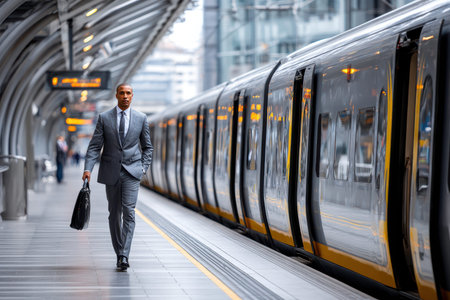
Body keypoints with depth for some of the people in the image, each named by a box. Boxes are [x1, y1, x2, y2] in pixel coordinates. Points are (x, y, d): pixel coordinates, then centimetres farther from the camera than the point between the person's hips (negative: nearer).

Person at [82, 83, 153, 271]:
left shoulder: (141, 118, 4)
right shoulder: (104, 118, 2)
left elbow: (147, 147, 12)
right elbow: (94, 146, -2)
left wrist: (143, 168, -1)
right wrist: (88, 169, -14)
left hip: (132, 171, -1)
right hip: (111, 172, 1)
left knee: (128, 211, -15)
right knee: (114, 214, 7)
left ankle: (124, 256, -19)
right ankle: (120, 254, 19)